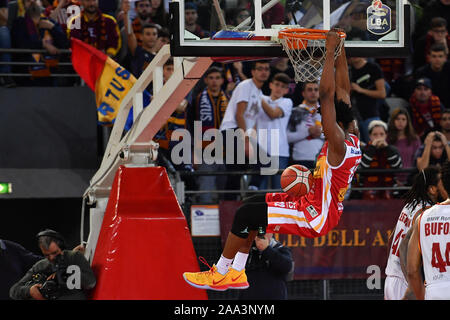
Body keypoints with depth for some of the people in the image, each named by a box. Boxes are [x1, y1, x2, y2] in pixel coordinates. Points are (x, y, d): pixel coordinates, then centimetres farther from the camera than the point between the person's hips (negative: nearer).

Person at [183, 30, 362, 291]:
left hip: (316, 216, -10)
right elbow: (343, 91, 9)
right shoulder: (352, 140, 2)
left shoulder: (339, 146, -24)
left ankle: (220, 274, 2)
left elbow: (327, 94, -31)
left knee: (246, 215, -12)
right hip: (316, 204, 10)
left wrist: (330, 52, -30)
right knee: (252, 205, 18)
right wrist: (340, 51, 9)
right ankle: (236, 274, 20)